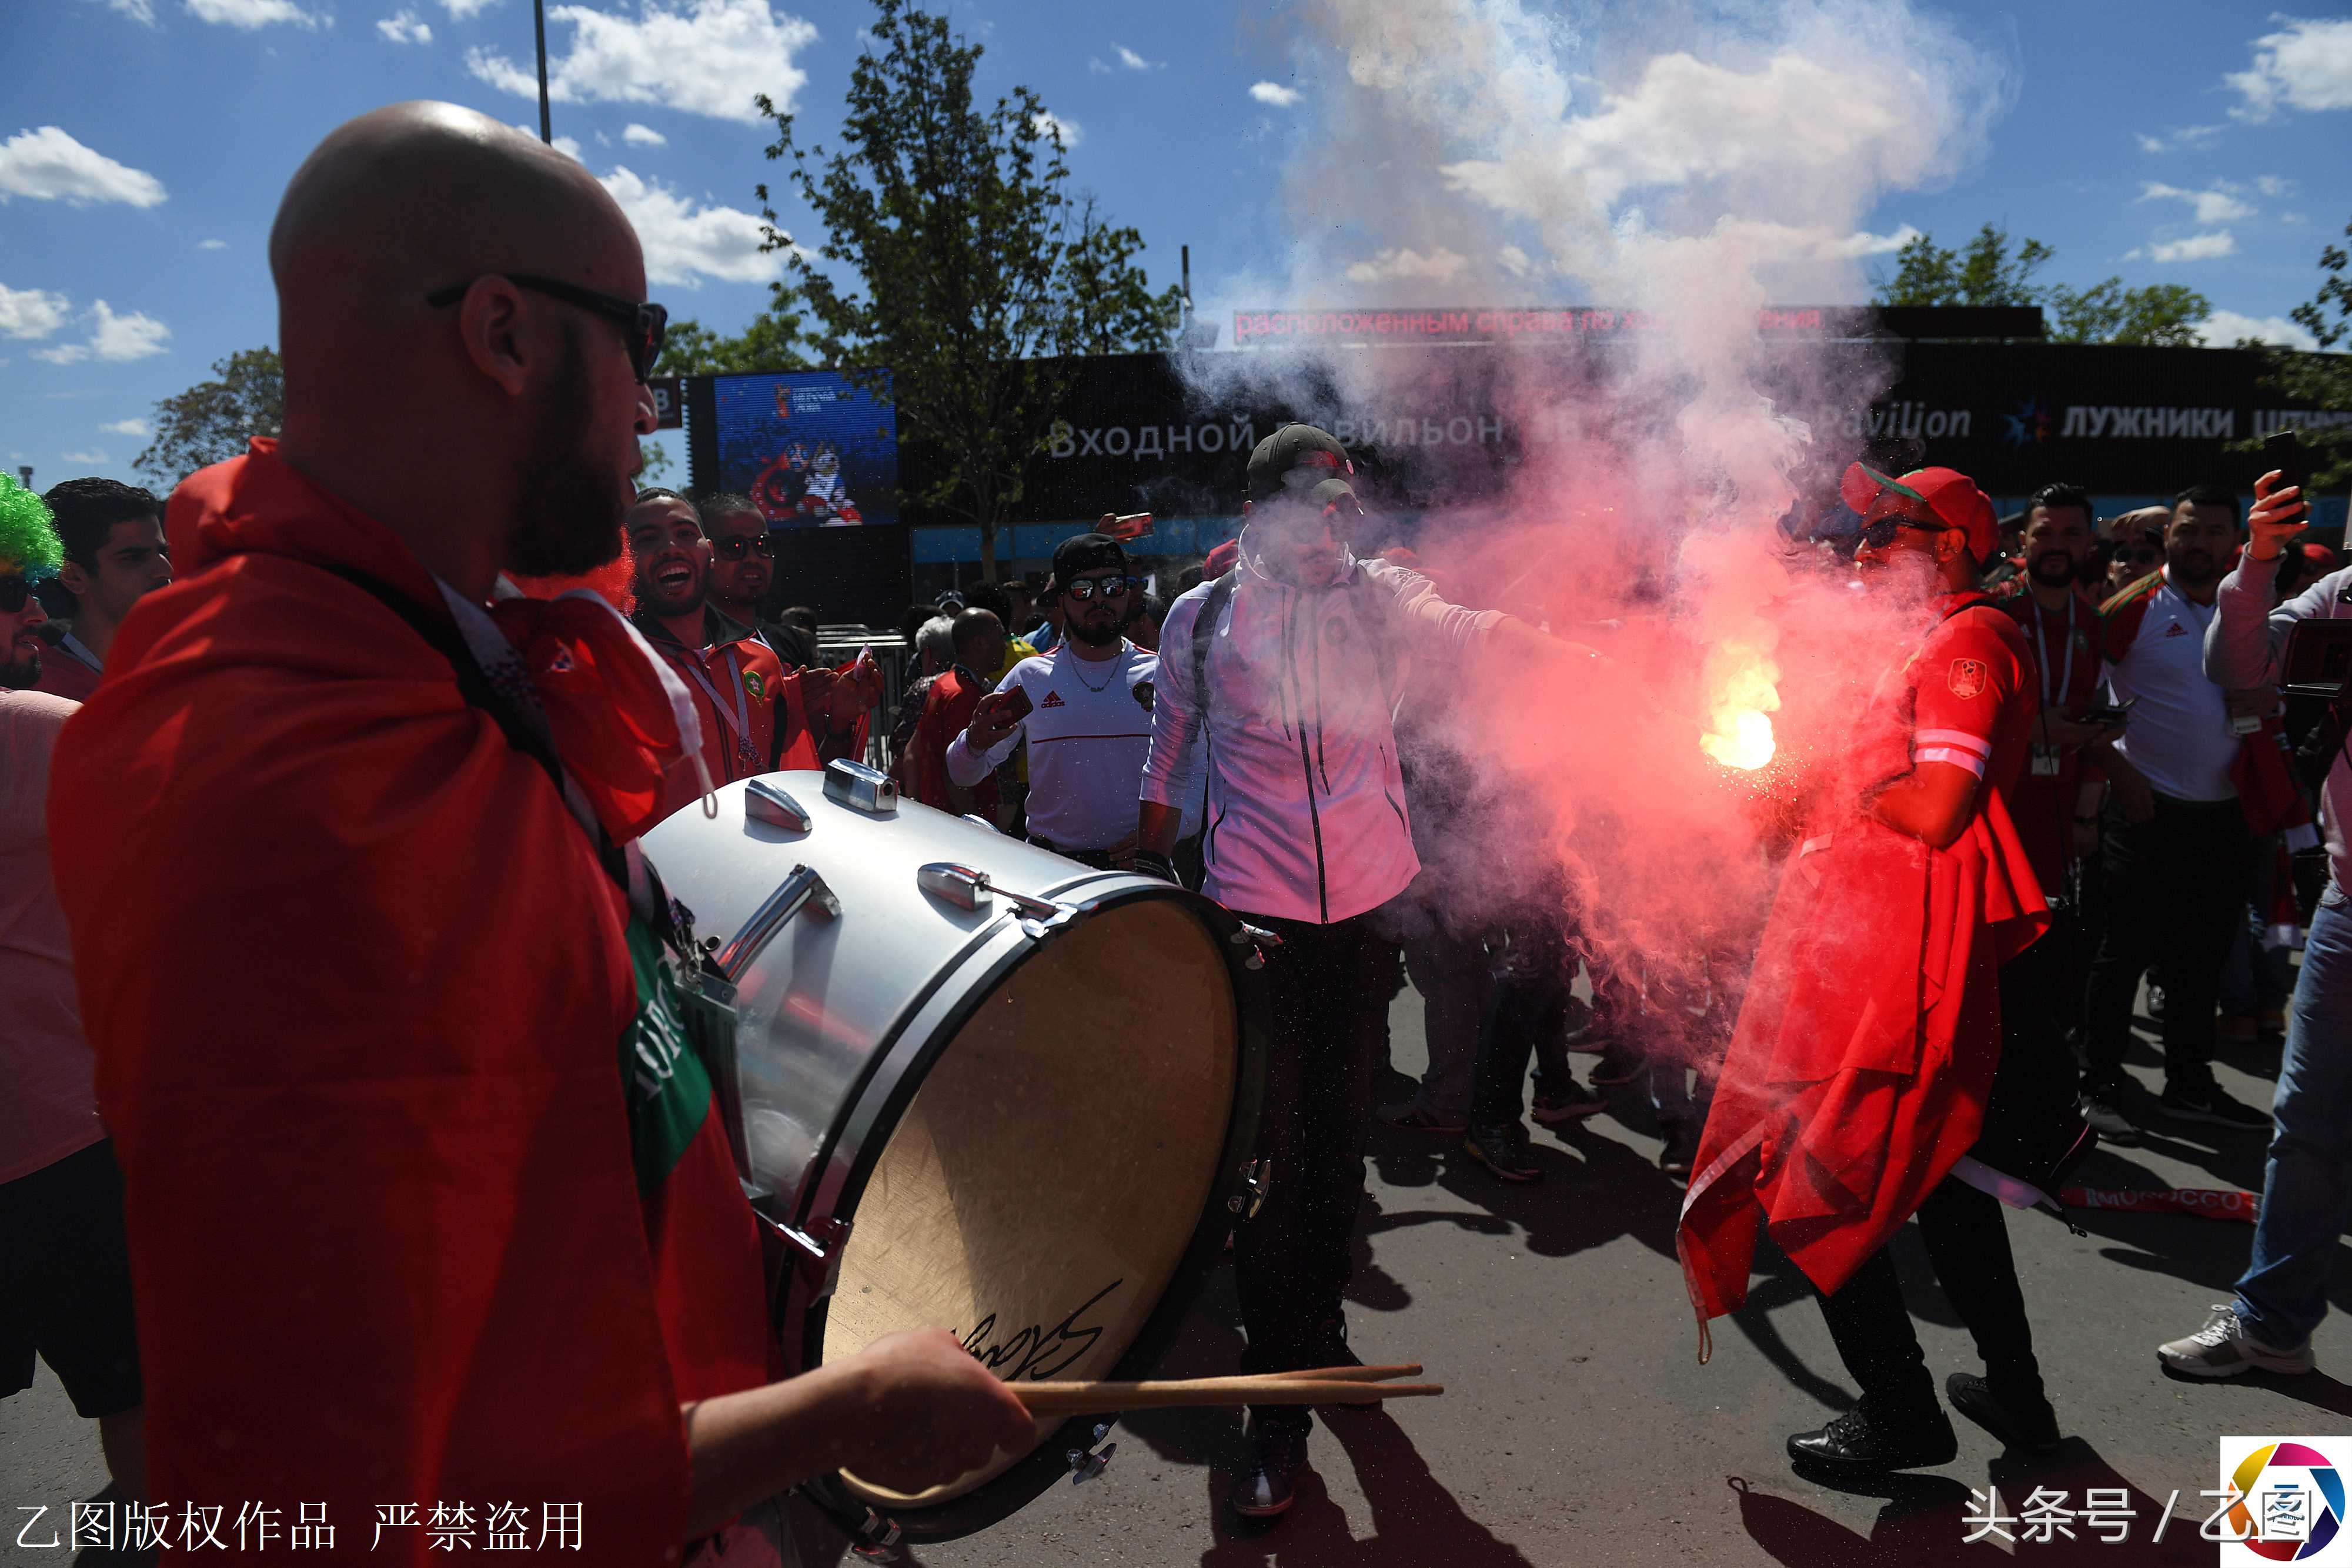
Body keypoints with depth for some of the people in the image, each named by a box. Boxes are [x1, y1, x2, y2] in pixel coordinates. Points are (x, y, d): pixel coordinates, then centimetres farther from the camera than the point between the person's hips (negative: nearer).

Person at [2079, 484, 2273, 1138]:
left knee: (2202, 955, 14)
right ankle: (2099, 1085, 8)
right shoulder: (2134, 607, -7)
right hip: (2147, 807, -6)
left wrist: (2268, 698, -4)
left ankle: (2190, 1085, 26)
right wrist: (2118, 771, -15)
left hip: (2223, 813, 6)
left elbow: (2272, 694, 20)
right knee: (2126, 949, -2)